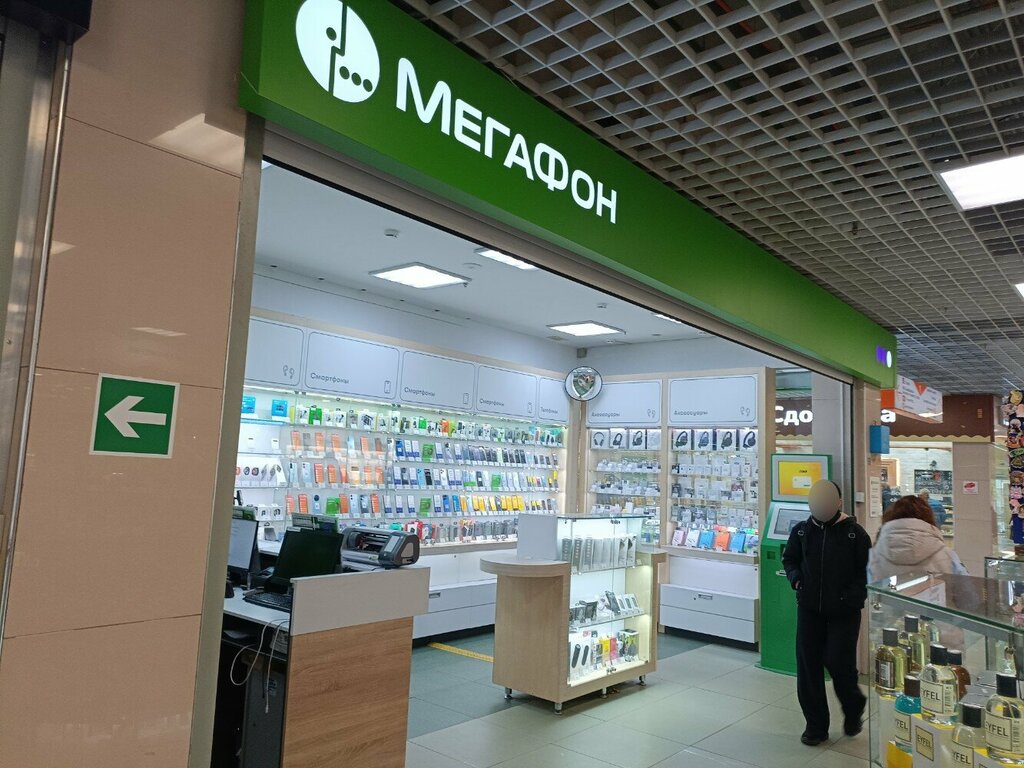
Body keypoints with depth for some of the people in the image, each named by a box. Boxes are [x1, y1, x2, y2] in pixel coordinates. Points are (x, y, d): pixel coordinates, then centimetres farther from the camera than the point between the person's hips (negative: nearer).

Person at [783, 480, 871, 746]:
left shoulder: (855, 533, -7)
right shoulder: (802, 530, 1)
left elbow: (867, 570, -2)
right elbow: (789, 559, 15)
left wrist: (853, 595, -13)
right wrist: (796, 579, -4)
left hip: (843, 612, -3)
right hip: (809, 608, 3)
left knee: (838, 663, -3)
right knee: (808, 665, 4)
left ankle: (853, 709, 30)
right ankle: (815, 725, 19)